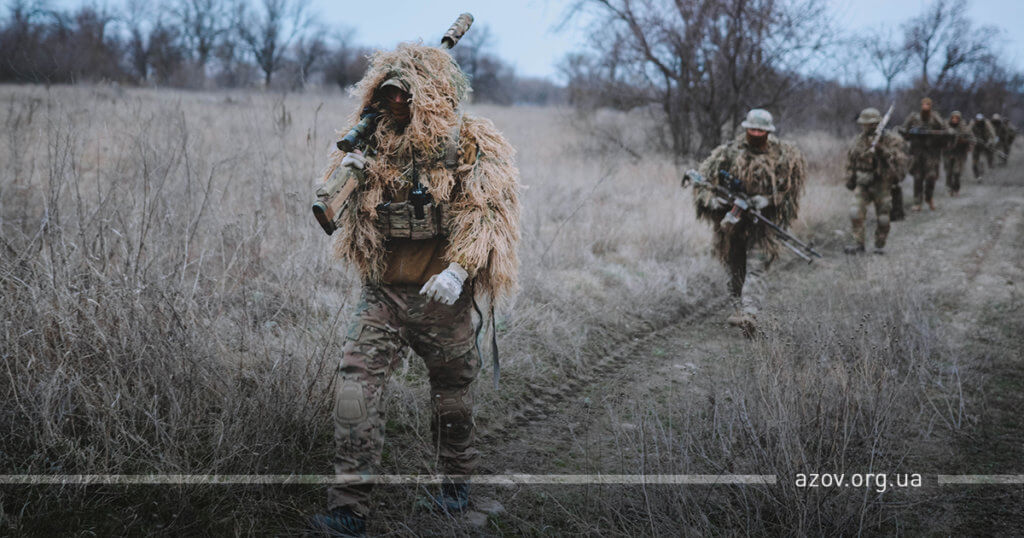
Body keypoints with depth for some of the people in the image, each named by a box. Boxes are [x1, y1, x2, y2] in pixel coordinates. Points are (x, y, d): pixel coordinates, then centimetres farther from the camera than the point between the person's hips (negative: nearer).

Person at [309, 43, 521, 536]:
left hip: (441, 295, -2)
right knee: (354, 383, -13)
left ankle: (457, 480, 39)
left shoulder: (471, 146, -4)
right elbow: (344, 214, 18)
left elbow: (486, 214, -11)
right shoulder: (376, 144, 9)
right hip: (383, 292, 3)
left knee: (451, 389, 13)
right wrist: (347, 176, -5)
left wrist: (459, 269, -25)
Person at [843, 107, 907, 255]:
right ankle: (858, 244, -5)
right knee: (855, 212, -13)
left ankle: (880, 245, 24)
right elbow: (851, 160, 16)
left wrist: (882, 150, -29)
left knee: (882, 218, 5)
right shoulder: (860, 139, 4)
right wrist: (850, 179, 14)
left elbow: (899, 160, -19)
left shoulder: (891, 140, -9)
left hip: (882, 185, -3)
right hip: (862, 185, 3)